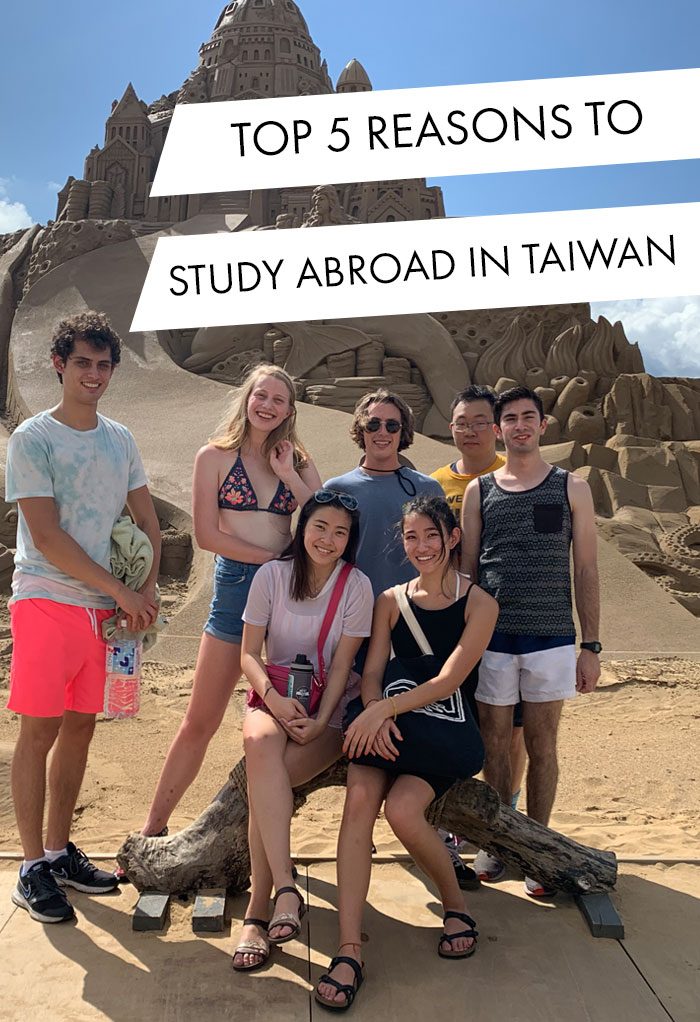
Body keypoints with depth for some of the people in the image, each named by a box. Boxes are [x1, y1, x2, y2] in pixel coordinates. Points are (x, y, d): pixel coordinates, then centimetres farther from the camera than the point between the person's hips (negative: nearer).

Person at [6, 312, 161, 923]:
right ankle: (33, 869, 11)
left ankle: (59, 851, 24)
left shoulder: (120, 439, 12)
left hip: (104, 607, 5)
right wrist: (122, 591, -11)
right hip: (46, 600, -5)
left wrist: (147, 589, -1)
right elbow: (47, 536, -11)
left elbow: (148, 521, 14)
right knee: (39, 730, -1)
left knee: (80, 727, 11)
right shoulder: (33, 438, -4)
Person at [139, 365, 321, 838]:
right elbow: (207, 533, -4)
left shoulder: (298, 460, 12)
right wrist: (273, 556, -8)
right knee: (200, 721, 3)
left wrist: (289, 475, -7)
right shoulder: (215, 456, 4)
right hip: (235, 586, -2)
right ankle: (154, 825, 18)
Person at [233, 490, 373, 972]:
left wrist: (320, 720, -19)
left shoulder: (357, 586, -3)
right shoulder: (272, 575, 0)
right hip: (275, 699, 1)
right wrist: (273, 698, -19)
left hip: (332, 708, -1)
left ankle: (257, 912, -17)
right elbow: (249, 652, 0)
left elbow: (342, 665, -5)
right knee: (260, 744, -35)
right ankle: (285, 890, -36)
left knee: (264, 781, -28)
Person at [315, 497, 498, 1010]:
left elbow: (448, 681, -11)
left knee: (401, 808, -27)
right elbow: (372, 673, 4)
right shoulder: (391, 601, 10)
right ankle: (349, 949, -23)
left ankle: (456, 903, 3)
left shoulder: (479, 604, -1)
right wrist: (375, 713, -18)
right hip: (387, 726, 3)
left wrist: (384, 708, -22)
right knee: (360, 797, -26)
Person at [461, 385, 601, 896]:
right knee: (495, 743, 8)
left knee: (541, 745, 7)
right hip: (492, 637, 1)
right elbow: (466, 568, 9)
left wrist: (591, 646, 0)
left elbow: (586, 570, 4)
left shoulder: (572, 487, 6)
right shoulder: (479, 491, 8)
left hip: (551, 638, -1)